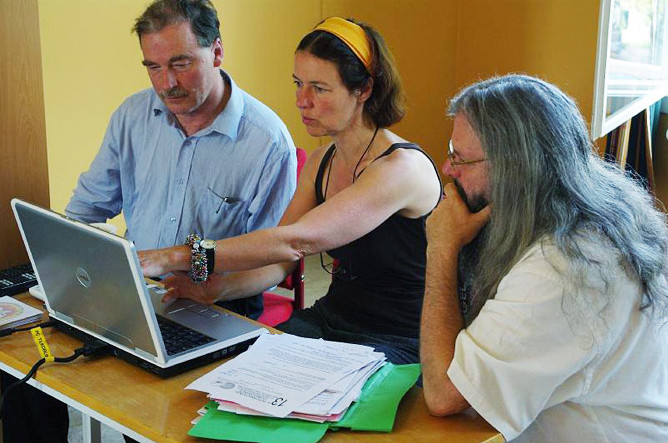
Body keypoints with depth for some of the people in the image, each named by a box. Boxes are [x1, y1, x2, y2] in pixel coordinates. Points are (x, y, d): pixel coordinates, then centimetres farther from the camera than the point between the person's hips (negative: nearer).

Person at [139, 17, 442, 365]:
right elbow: (281, 262, 3)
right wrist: (219, 288, -18)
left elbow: (295, 242, -31)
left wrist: (175, 257, -32)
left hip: (398, 344, -7)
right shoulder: (319, 164, 6)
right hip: (329, 319, 7)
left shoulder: (402, 167, -22)